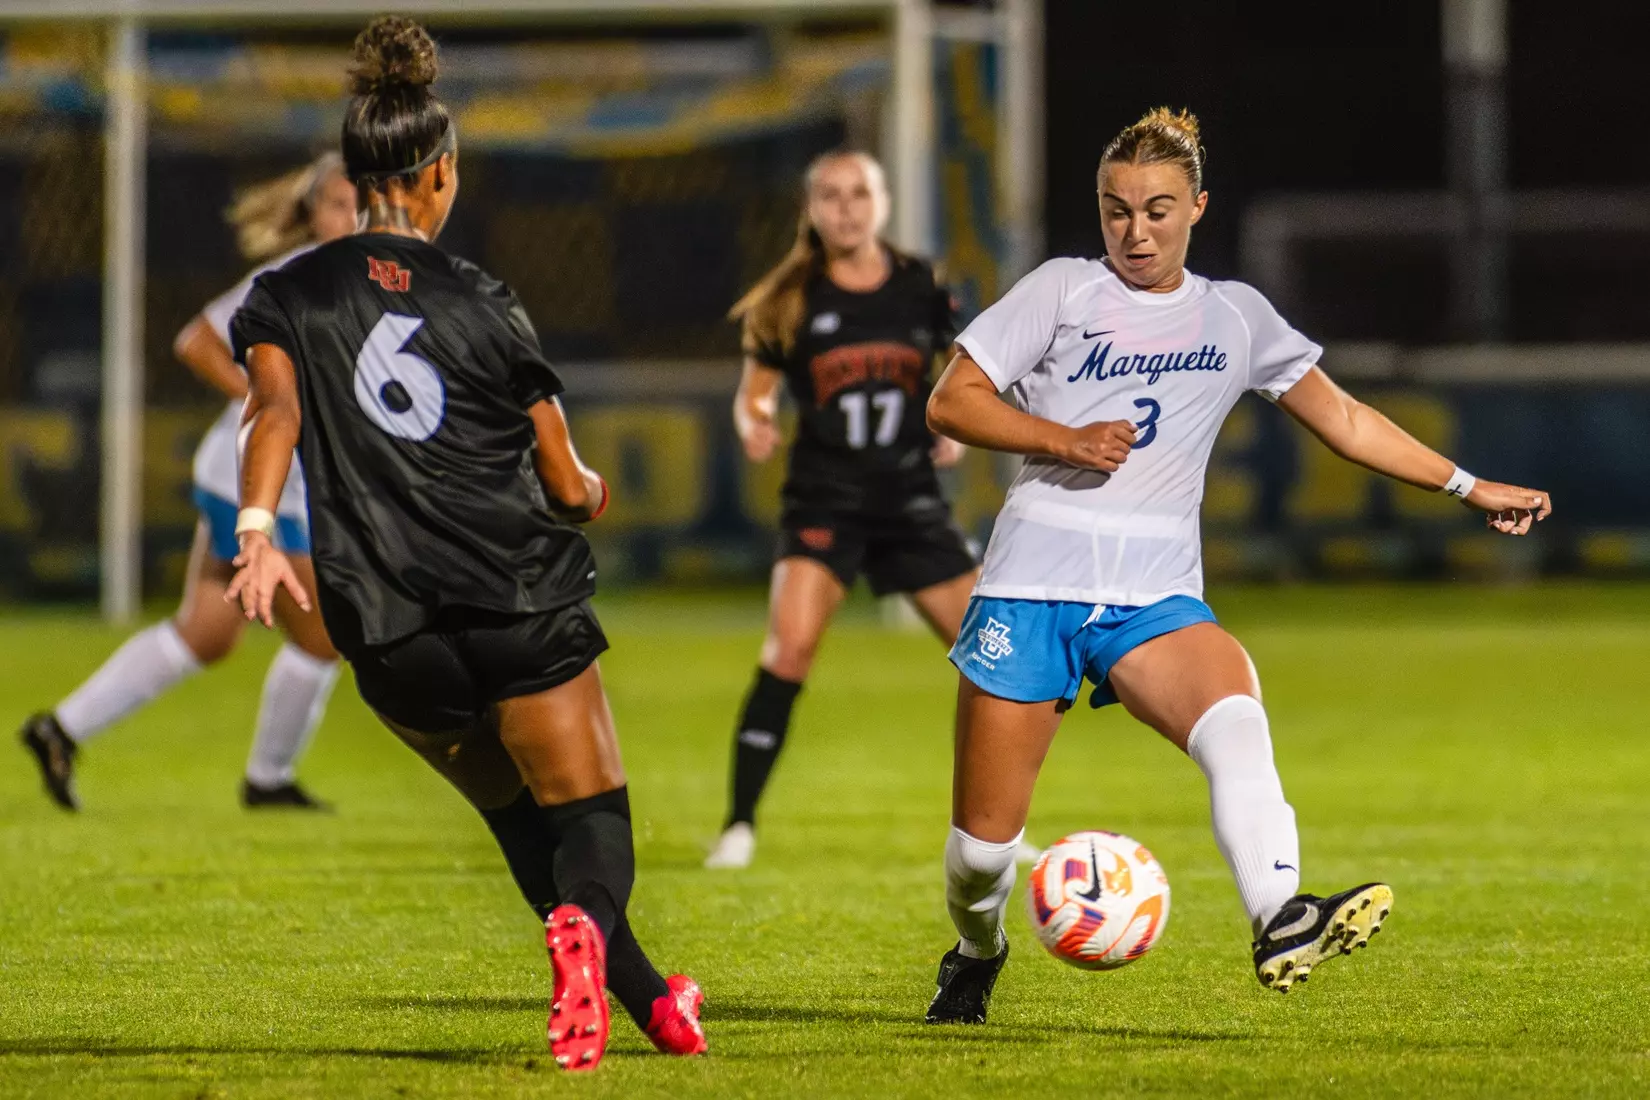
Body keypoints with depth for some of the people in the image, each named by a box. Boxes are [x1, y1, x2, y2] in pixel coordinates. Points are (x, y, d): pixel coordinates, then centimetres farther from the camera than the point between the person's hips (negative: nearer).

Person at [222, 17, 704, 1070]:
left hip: (392, 636, 3)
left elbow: (274, 409, -16)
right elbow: (569, 488, 2)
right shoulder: (480, 303, 0)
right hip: (522, 606, -2)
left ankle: (650, 1000, 23)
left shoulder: (288, 296, 4)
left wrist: (257, 531, -26)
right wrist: (595, 494, 24)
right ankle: (584, 924, -28)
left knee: (520, 814, 23)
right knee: (591, 815, 6)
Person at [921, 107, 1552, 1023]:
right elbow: (950, 403, 2)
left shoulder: (1235, 316, 14)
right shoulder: (1062, 292, 5)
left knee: (1235, 723, -32)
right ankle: (976, 949, 31)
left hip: (1154, 598, 1)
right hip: (1032, 584, -1)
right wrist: (1063, 440, -13)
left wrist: (1466, 485, 19)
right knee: (983, 841, -2)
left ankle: (1280, 924, -50)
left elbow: (1344, 420, 22)